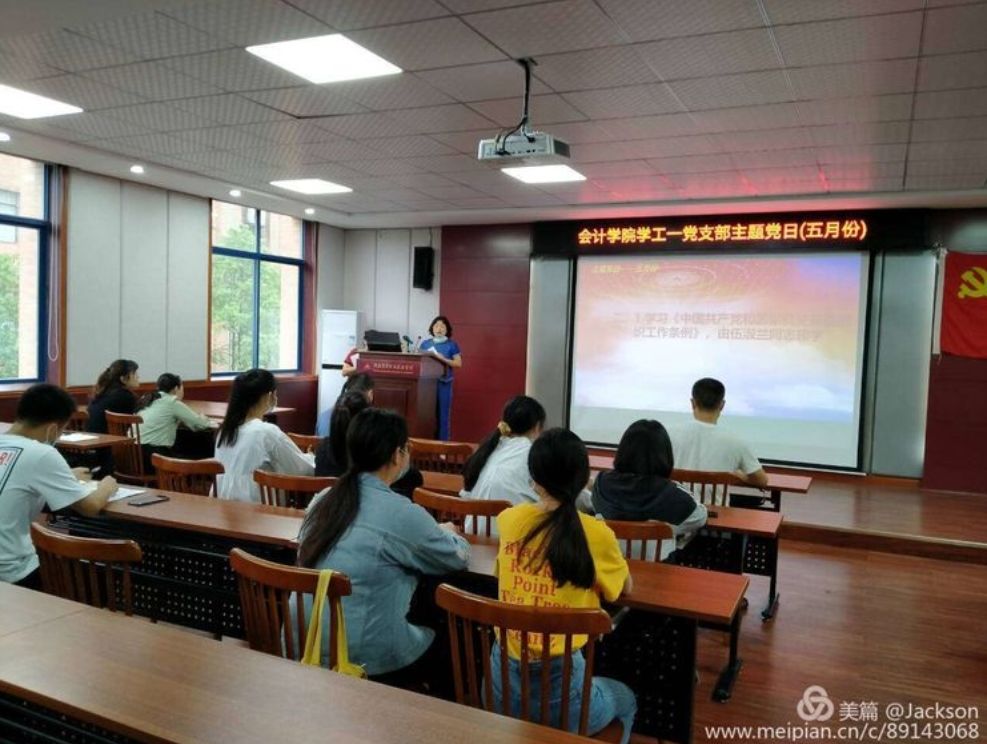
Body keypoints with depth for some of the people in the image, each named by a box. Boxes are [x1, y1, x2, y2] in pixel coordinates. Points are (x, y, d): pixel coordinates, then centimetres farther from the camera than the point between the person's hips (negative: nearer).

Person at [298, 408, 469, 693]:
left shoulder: (323, 500, 2)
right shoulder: (401, 512, -17)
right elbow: (459, 557, -2)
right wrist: (445, 533, 19)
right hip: (363, 658, -6)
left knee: (431, 637, 26)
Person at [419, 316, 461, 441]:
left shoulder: (452, 345, 3)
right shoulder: (425, 343, 12)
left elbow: (458, 363, -3)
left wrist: (442, 359, -15)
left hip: (444, 382, -2)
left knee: (442, 413, -2)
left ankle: (442, 441, 4)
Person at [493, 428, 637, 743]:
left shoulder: (509, 520, -4)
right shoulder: (596, 535, -14)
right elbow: (625, 587, 8)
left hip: (502, 682, 4)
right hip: (558, 686, -4)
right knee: (625, 700, 31)